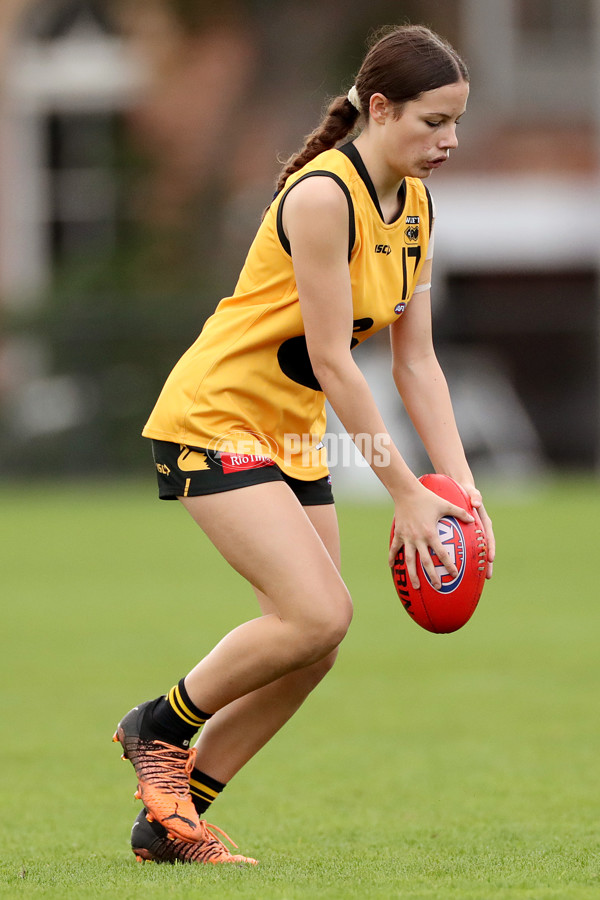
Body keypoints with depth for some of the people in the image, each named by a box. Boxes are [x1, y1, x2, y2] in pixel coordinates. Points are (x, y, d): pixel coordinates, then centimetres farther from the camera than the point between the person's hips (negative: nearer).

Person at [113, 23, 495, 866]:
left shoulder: (413, 205, 5)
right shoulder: (322, 196, -23)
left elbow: (416, 358, 6)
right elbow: (330, 361, -23)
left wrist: (459, 483, -4)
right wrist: (405, 494, -21)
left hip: (293, 433, 9)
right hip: (214, 417, -9)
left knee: (317, 640, 1)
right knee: (318, 612, -20)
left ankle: (172, 817, 10)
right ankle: (159, 727, 2)